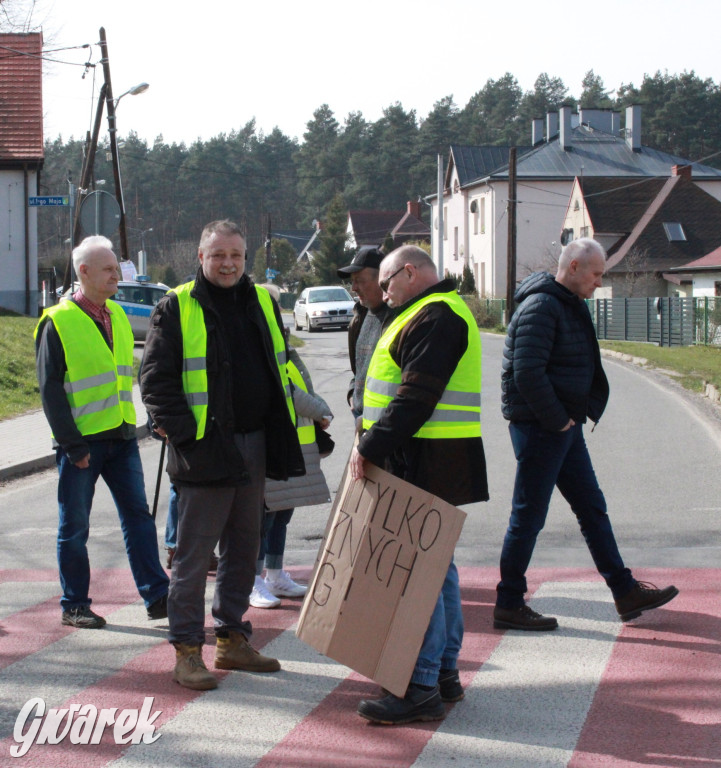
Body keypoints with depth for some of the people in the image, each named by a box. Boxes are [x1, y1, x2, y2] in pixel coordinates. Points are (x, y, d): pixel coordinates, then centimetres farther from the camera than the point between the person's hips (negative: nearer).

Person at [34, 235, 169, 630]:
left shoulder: (117, 316, 11)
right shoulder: (58, 322, -9)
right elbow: (50, 389, -10)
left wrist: (128, 426, 14)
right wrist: (71, 444, -14)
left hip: (121, 437, 6)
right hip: (81, 443, -6)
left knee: (138, 516, 4)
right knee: (74, 527, 4)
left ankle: (157, 596, 7)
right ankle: (74, 606, 13)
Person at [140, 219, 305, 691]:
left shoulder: (263, 303, 12)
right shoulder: (177, 308, -5)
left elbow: (280, 366, 21)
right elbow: (156, 379, -7)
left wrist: (279, 431, 12)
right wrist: (183, 432, -15)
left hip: (254, 448, 6)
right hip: (205, 450, -6)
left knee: (244, 547, 14)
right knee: (195, 553, -2)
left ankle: (232, 639, 25)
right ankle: (187, 651, 5)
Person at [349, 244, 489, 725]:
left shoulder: (434, 317, -13)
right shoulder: (442, 313, 21)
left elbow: (416, 397, -22)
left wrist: (371, 446, -19)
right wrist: (376, 444, 17)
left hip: (425, 463, -11)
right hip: (430, 462, 11)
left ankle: (422, 689, -9)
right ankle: (446, 673, 23)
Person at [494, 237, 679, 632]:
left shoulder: (571, 305, 14)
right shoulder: (540, 307, -18)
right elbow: (528, 374, -26)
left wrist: (581, 413, 11)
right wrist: (558, 419, -18)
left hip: (565, 426, 10)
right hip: (540, 427, -10)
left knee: (592, 508, 13)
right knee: (528, 518, -2)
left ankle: (625, 592, 20)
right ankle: (508, 605, 7)